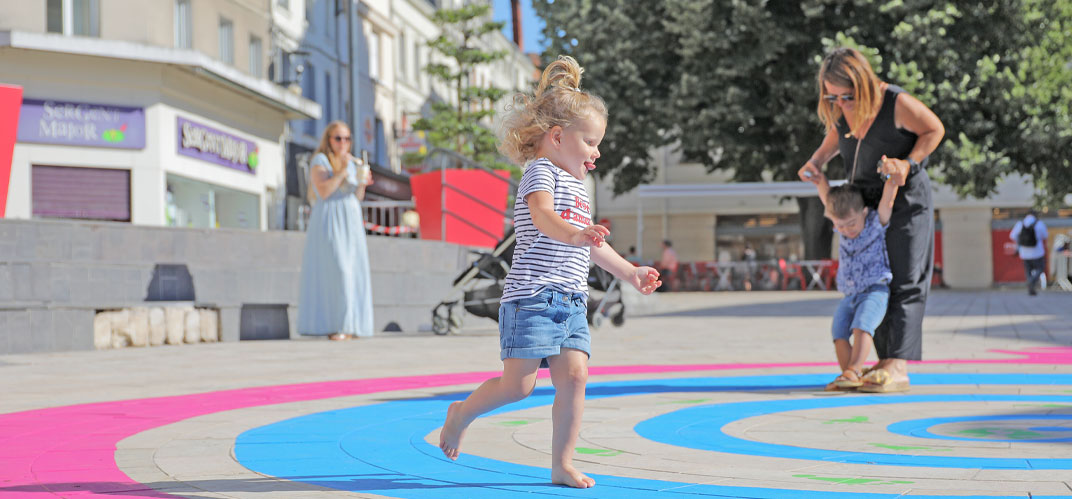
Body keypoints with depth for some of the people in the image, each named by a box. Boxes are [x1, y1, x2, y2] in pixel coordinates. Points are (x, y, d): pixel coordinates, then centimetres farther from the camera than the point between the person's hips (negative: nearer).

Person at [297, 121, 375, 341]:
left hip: (351, 223, 7)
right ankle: (334, 326, -17)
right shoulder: (320, 160, -2)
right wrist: (342, 171, -17)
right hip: (328, 223, -7)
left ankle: (348, 326, 4)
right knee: (334, 270, -15)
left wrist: (362, 184, -4)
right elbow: (323, 191, -15)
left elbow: (358, 197, 15)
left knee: (353, 272, 1)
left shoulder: (351, 162, 16)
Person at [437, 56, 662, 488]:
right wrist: (574, 234, -45)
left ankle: (562, 463, 3)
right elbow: (543, 217, -26)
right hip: (532, 296, -8)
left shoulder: (576, 186, 22)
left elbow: (592, 245, 33)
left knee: (574, 376, -3)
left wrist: (630, 273, 35)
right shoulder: (541, 172, -6)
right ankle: (462, 413, 18)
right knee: (519, 384, -8)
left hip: (571, 302, 8)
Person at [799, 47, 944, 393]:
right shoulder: (837, 109, -8)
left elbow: (934, 130, -9)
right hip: (865, 199, 7)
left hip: (906, 198, -6)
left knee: (904, 281, -12)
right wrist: (816, 161, -3)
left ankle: (898, 367, -19)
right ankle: (885, 360, 12)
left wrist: (909, 163, -21)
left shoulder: (897, 104, -24)